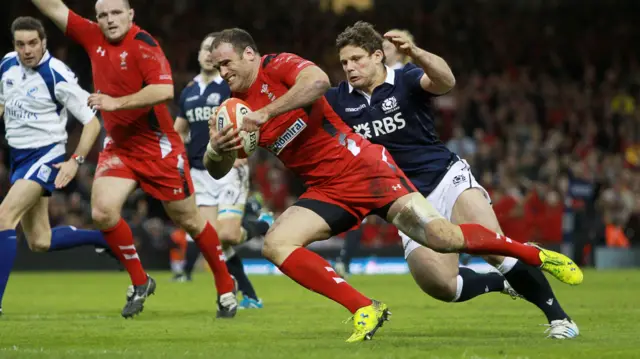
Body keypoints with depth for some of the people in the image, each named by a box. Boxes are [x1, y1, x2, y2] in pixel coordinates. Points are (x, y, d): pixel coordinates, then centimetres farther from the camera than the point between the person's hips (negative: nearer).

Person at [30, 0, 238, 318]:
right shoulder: (92, 37, 0)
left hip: (157, 146, -5)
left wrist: (116, 102, -31)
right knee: (102, 212, -14)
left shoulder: (143, 44, -18)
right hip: (118, 147, 6)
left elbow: (164, 90, -30)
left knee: (188, 220, 5)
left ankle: (226, 286, 22)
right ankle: (139, 282, 5)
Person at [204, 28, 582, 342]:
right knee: (275, 244, -15)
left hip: (364, 167, -7)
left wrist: (264, 114, -30)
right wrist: (217, 150, -17)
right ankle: (365, 310, -13)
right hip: (327, 191, 7)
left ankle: (536, 254, 6)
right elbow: (217, 170, 6)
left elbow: (318, 80, -33)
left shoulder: (276, 66, -10)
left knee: (441, 237, -16)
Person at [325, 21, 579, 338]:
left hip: (447, 180, -4)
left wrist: (415, 53, -50)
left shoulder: (406, 80, -10)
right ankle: (503, 284, 15)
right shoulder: (339, 100, 2)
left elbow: (445, 80, -31)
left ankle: (556, 315, -9)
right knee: (441, 285, -15)